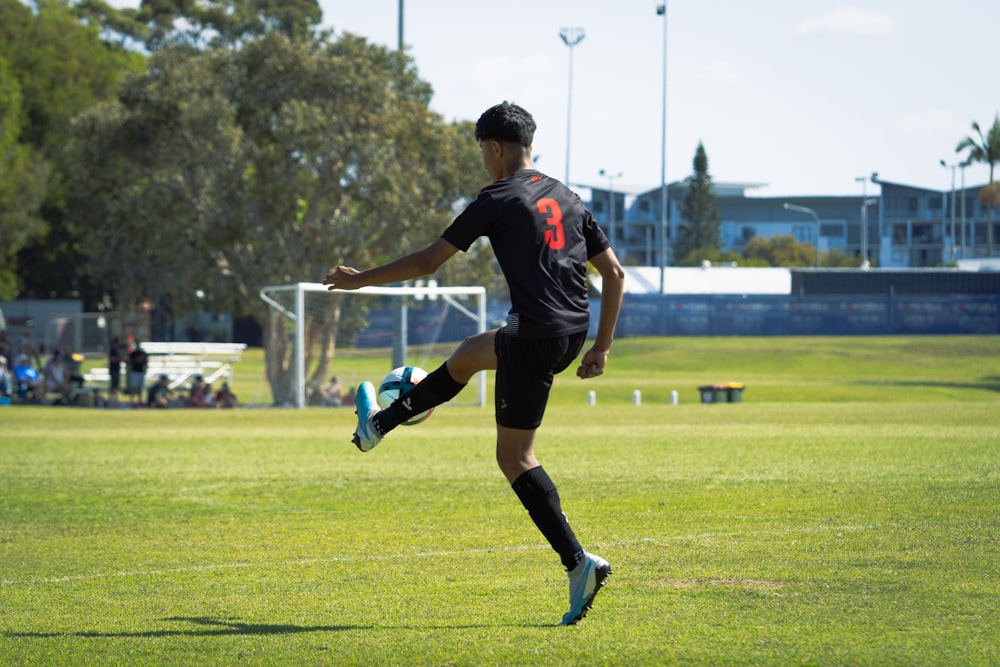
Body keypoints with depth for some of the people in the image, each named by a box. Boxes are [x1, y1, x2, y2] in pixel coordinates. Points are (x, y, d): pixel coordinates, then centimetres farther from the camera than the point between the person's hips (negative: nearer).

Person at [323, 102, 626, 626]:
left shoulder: (499, 199, -5)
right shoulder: (568, 199, 15)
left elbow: (429, 261, -5)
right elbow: (614, 274, 13)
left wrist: (359, 280, 6)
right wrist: (601, 347, 17)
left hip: (534, 337, -8)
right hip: (572, 335, 8)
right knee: (468, 353, 27)